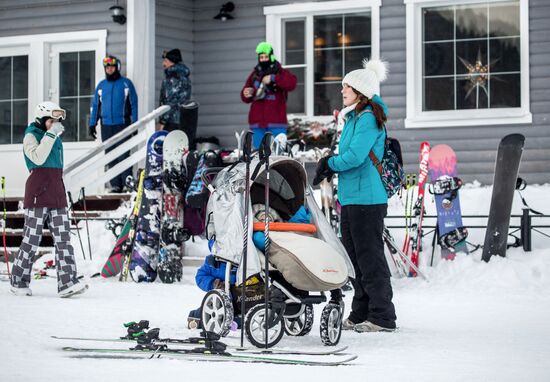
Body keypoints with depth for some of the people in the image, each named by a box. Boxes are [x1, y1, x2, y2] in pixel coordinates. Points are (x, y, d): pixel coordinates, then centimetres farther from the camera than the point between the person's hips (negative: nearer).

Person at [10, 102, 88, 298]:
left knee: (63, 238, -5)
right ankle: (18, 282, 9)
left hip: (57, 195, 7)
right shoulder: (31, 136, -1)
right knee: (32, 239, -3)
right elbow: (38, 158, -20)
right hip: (38, 194, -7)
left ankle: (67, 282, -11)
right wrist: (50, 134, -20)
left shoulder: (56, 139, 20)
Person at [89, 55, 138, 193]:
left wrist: (134, 123, -4)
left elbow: (134, 104, 3)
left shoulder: (126, 83, 3)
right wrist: (92, 124, 9)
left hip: (122, 124, -4)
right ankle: (115, 184, 6)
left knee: (123, 155, -10)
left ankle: (127, 183, -9)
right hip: (106, 125, 4)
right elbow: (95, 105, 16)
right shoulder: (101, 85, 14)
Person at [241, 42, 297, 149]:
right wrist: (246, 95, -6)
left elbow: (292, 83, -18)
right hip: (257, 121, 4)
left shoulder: (280, 73, 2)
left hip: (276, 121, -4)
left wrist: (273, 78, -23)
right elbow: (247, 99, 18)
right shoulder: (254, 75, 13)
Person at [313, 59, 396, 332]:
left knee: (370, 258, -6)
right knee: (354, 258, 13)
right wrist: (329, 163, 3)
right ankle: (361, 315, 20)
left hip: (367, 199, -10)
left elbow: (355, 156, -21)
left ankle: (382, 317, -2)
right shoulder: (354, 117, 18)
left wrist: (329, 164, -6)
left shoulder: (369, 118, -13)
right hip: (350, 197, 10)